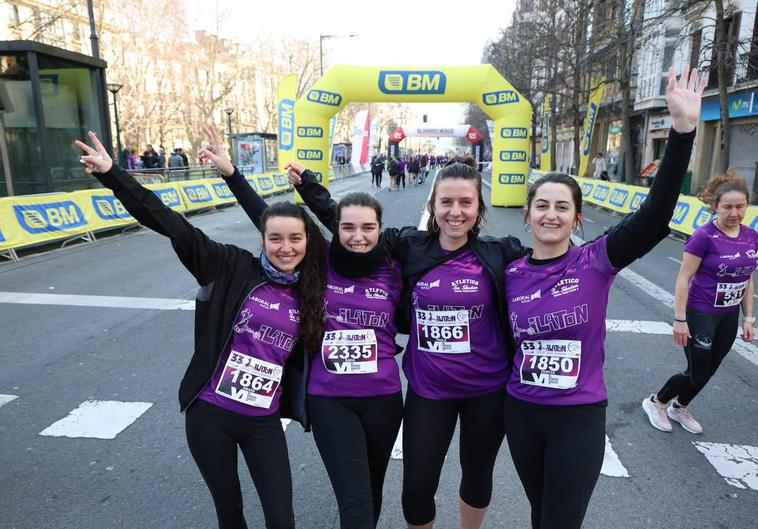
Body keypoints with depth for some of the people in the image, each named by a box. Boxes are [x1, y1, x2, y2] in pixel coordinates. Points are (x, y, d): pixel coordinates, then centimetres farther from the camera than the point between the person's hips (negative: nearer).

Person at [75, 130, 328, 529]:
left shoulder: (308, 295, -1)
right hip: (210, 414, -1)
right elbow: (173, 225, -16)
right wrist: (111, 175, -20)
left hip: (263, 423, 2)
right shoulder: (235, 269, -10)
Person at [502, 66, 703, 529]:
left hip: (579, 418, -3)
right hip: (521, 413, 3)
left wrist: (683, 129, -31)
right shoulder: (510, 274, -4)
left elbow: (655, 217, -25)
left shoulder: (595, 262, -13)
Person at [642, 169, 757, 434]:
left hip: (729, 317, 6)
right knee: (697, 373, 1)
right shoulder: (704, 236, -19)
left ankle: (679, 407, 39)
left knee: (708, 371, 17)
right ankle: (655, 402, 25)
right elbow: (683, 278, -17)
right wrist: (680, 320, -17)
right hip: (700, 314, -6)